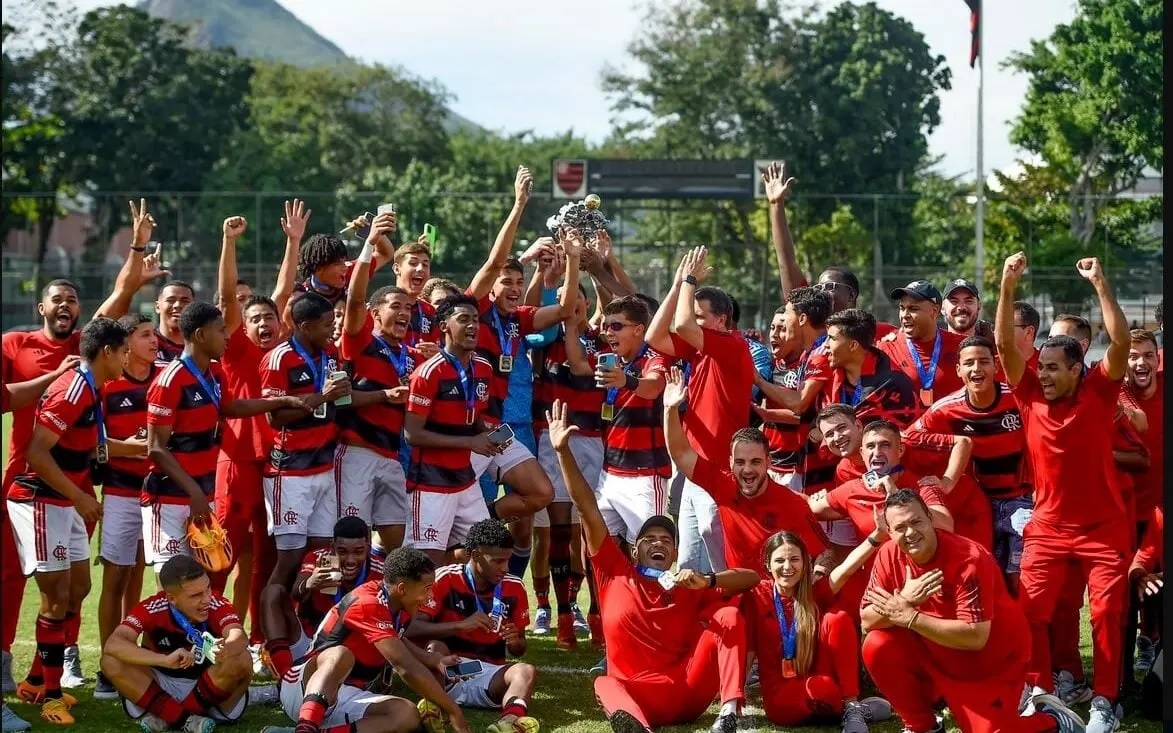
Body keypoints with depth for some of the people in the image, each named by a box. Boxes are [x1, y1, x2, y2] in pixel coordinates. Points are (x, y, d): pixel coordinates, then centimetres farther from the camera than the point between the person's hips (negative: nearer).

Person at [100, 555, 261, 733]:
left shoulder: (217, 605, -19)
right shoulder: (152, 608, -19)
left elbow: (239, 637, -38)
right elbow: (112, 645, -33)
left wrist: (226, 649, -65)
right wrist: (165, 660, -48)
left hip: (210, 687, 0)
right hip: (162, 688, 0)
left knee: (241, 661, -30)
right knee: (112, 661, -24)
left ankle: (166, 716, -18)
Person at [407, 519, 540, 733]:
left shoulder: (514, 588, 4)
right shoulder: (446, 579, -6)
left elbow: (519, 651, 14)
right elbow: (412, 629, -16)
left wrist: (514, 642, -11)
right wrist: (461, 625, -26)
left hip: (488, 676, 2)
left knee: (527, 671, -27)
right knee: (436, 647, -32)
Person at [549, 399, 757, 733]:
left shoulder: (688, 587, 21)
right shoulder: (615, 573, 18)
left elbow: (751, 578, 10)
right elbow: (587, 508, 11)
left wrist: (707, 581, -9)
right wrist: (563, 451, 5)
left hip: (689, 693, 2)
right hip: (640, 696, -2)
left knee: (730, 617, -12)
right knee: (607, 684, -33)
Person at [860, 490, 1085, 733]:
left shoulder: (968, 560, -27)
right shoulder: (889, 556, -9)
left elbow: (975, 637, -32)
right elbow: (868, 621, -9)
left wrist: (910, 617, -32)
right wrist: (903, 601, -29)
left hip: (989, 665, -6)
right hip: (935, 658, 6)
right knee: (877, 647, -16)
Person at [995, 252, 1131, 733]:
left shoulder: (1097, 393, -7)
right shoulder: (1031, 394, -3)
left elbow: (1121, 342, -19)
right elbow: (1004, 344, -10)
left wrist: (1100, 284, -26)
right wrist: (1007, 286, -20)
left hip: (1103, 527, -2)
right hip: (1048, 526, 2)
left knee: (1107, 614, -2)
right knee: (1030, 611, -4)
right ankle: (1040, 691, 9)